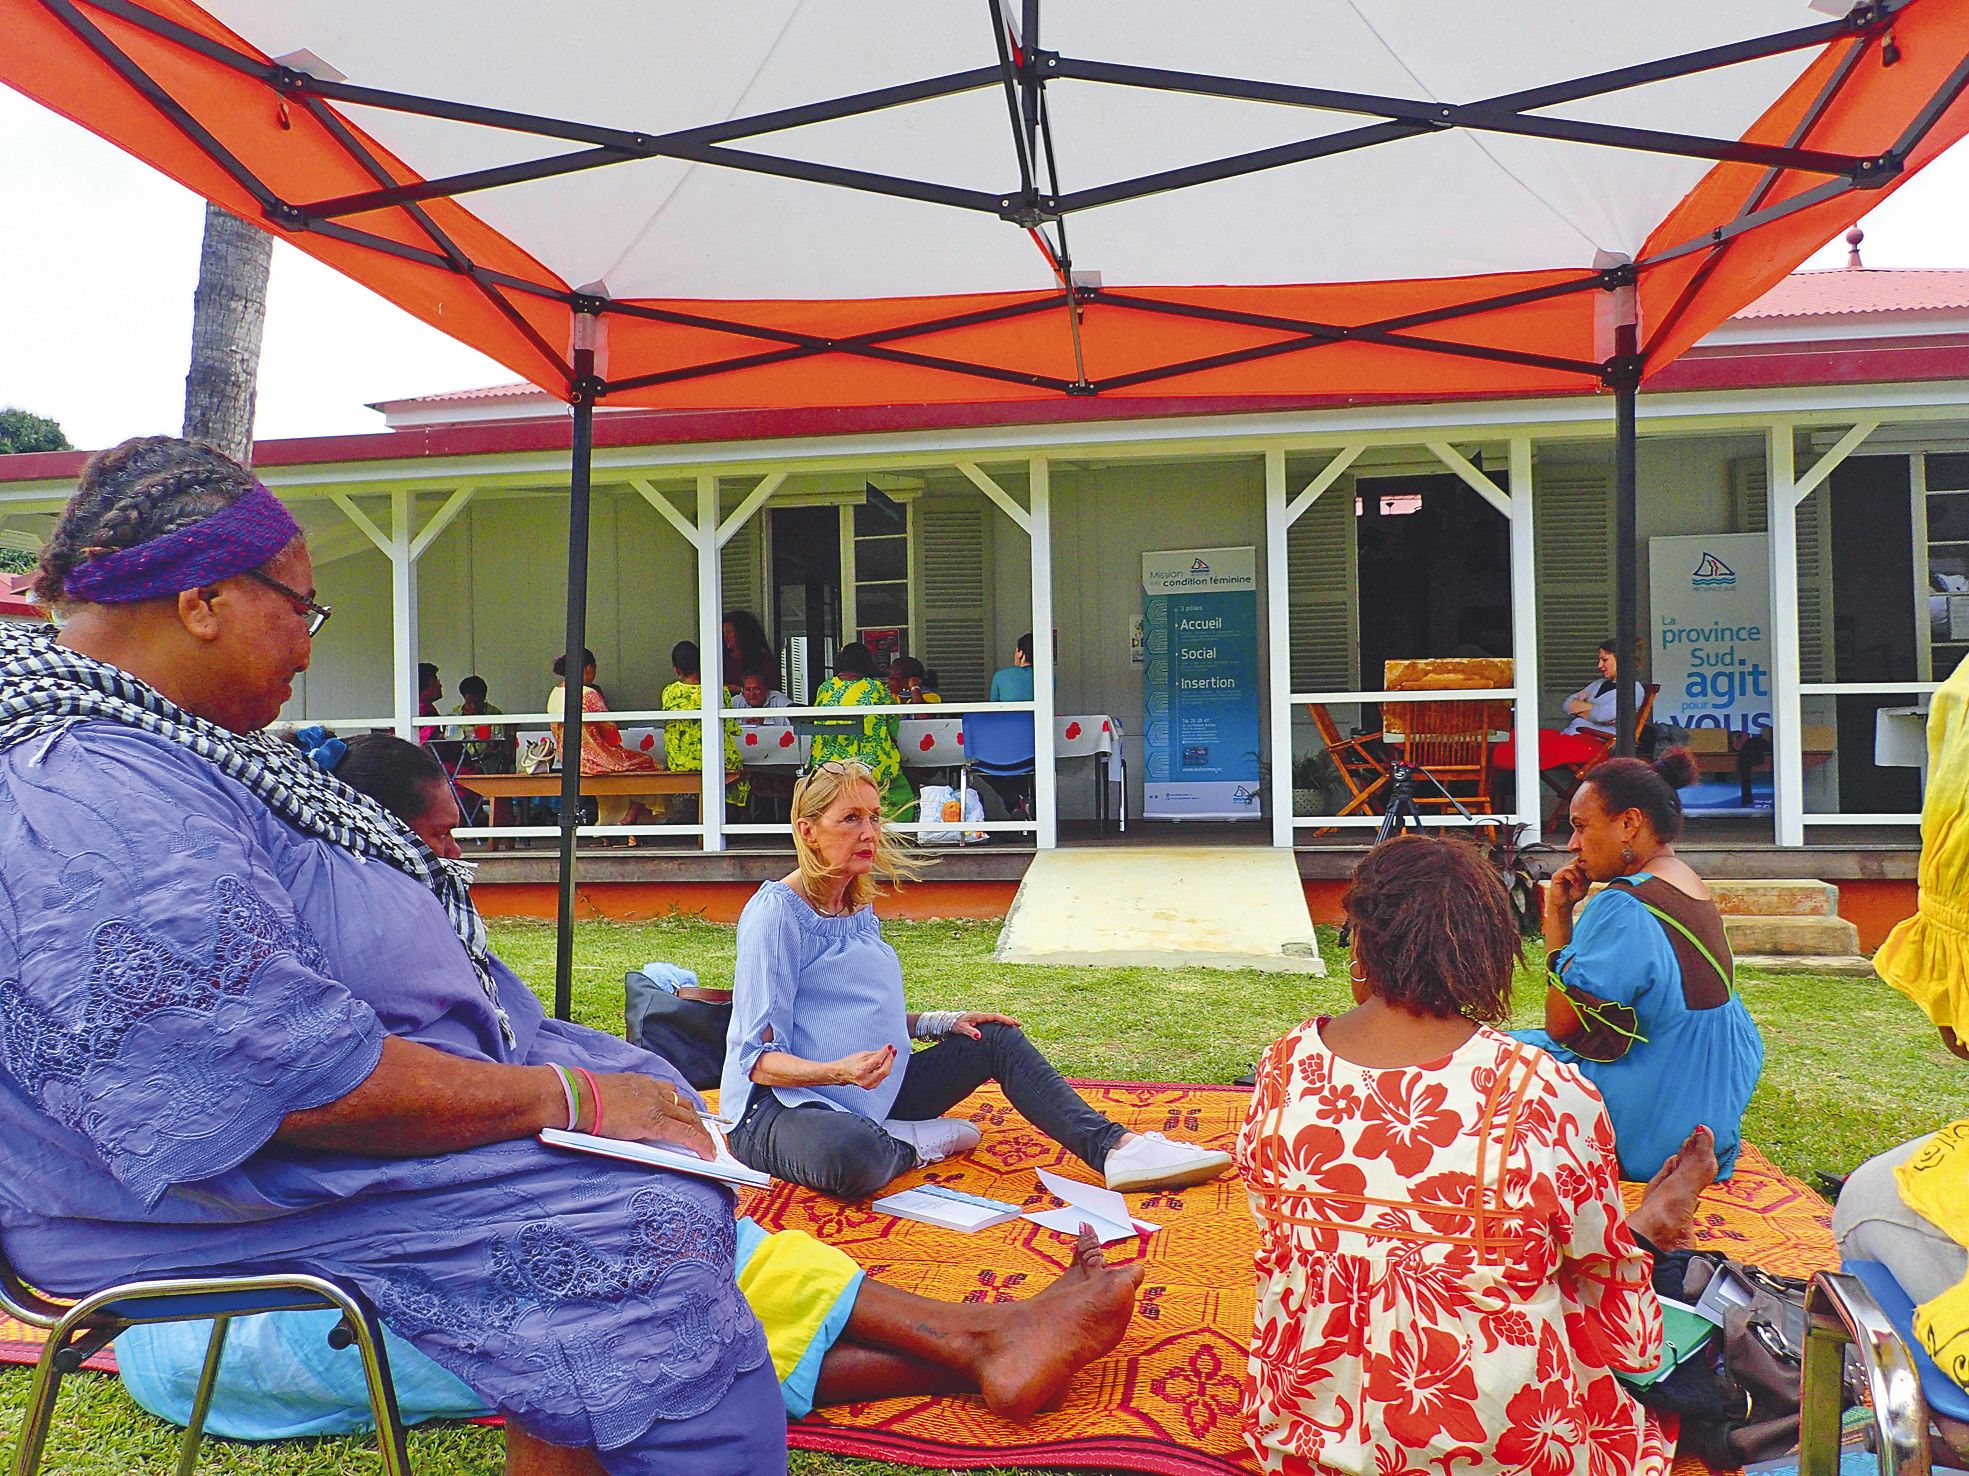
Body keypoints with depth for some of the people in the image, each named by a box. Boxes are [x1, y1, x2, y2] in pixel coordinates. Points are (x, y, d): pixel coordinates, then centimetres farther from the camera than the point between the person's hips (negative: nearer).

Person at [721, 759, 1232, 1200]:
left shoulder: (858, 906, 11)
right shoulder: (777, 912, -15)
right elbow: (759, 1055, -18)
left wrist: (940, 1022, 7)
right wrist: (839, 1071, -36)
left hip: (867, 1095, 9)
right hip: (780, 1105, -9)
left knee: (998, 1039, 4)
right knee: (849, 1153, -43)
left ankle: (1115, 1148, -6)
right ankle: (915, 1143, -10)